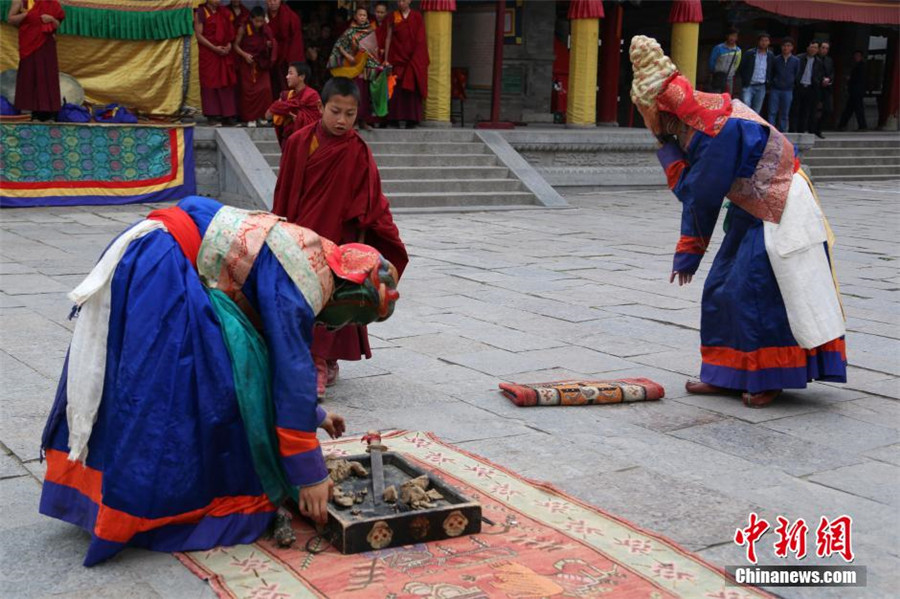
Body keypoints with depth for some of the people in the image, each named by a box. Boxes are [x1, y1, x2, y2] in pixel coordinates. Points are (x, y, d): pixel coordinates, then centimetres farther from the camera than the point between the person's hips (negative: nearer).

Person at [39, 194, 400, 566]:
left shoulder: (304, 257, 15)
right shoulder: (302, 281, -14)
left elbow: (282, 358, 28)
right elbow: (293, 372, -17)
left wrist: (313, 415, 35)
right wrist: (309, 476, -11)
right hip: (163, 274, -10)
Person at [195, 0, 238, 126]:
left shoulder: (223, 13, 13)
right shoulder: (200, 12, -2)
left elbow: (229, 31, 19)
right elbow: (198, 35, -8)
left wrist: (229, 44, -1)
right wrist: (215, 48, -14)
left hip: (225, 53, 5)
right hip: (208, 53, -5)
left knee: (226, 83, 1)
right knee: (210, 83, -4)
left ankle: (226, 115, 4)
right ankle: (212, 116, -2)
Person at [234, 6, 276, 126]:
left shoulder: (266, 30, -3)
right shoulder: (244, 29, -10)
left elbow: (271, 44, 10)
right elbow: (236, 45, -5)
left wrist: (270, 45, -12)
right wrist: (245, 54, -20)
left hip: (261, 64, 2)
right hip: (247, 64, -2)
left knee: (265, 89, -7)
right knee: (249, 90, -1)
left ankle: (261, 115, 7)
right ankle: (250, 117, 7)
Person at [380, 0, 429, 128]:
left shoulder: (417, 17, 5)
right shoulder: (392, 17, 6)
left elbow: (421, 40, 4)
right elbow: (388, 38, 4)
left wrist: (417, 58, -4)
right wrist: (386, 59, -2)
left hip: (414, 58, 0)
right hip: (397, 57, 0)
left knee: (412, 88, -2)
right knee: (397, 88, -5)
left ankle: (411, 119, 0)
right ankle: (395, 118, -3)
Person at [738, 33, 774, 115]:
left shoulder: (771, 56, 8)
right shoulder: (749, 54, -1)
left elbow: (773, 71, 18)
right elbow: (741, 67, 4)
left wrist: (769, 82, 8)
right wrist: (744, 80, -1)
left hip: (761, 87, 3)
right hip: (748, 85, -3)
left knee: (757, 111, 5)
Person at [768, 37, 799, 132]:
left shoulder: (796, 61, 3)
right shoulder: (776, 59, 4)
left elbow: (797, 75, 9)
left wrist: (790, 83, 5)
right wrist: (773, 82, 9)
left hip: (788, 91, 0)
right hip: (775, 90, 0)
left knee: (784, 114, 5)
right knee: (772, 112, -5)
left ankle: (782, 133, 10)